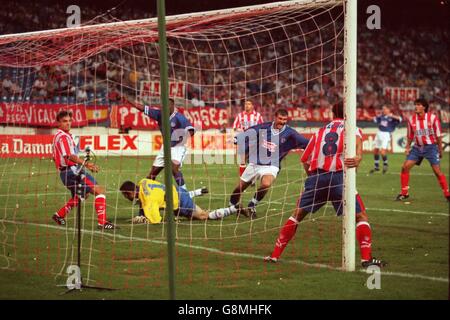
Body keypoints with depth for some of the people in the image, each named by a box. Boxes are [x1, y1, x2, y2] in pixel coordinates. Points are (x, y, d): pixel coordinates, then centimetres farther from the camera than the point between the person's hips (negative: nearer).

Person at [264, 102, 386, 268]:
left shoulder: (320, 132, 26)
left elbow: (305, 160, 23)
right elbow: (357, 141, -10)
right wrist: (358, 157, -28)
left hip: (315, 176, 4)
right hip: (339, 177, -3)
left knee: (297, 215, 18)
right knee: (361, 216, 6)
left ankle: (275, 254, 17)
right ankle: (366, 258, -6)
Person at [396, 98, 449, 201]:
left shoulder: (433, 118, -10)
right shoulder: (411, 120, 0)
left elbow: (438, 135, -4)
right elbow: (410, 136, 13)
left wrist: (440, 150, -2)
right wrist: (407, 147, 2)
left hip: (431, 147, -4)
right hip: (417, 147, 4)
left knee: (437, 171, -10)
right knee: (405, 167, -5)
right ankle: (404, 193, 7)